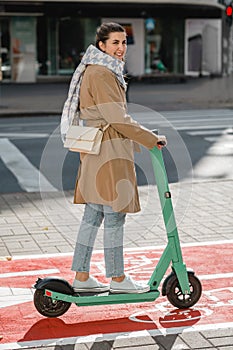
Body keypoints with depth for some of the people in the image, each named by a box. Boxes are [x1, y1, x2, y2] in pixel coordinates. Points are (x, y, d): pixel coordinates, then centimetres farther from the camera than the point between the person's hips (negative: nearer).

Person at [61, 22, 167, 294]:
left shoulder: (106, 71, 18)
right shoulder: (100, 73, -15)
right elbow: (117, 119, -20)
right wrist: (151, 139, -14)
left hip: (96, 151, 10)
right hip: (108, 152, -10)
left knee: (93, 215, 11)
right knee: (114, 215, -2)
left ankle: (81, 277, 17)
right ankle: (117, 279, 9)